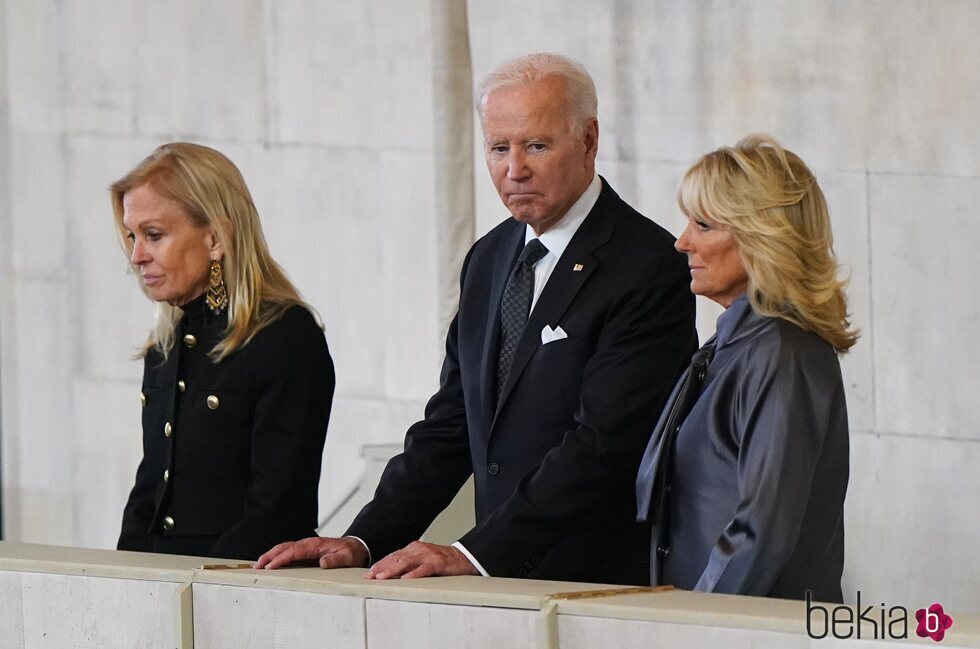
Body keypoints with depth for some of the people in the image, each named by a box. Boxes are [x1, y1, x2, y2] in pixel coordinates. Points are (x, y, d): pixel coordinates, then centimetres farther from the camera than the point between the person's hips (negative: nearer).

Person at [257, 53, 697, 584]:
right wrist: (363, 541, 4)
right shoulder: (489, 260, 18)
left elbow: (602, 445, -15)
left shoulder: (648, 266, -7)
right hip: (501, 580, 6)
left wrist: (474, 554, -20)